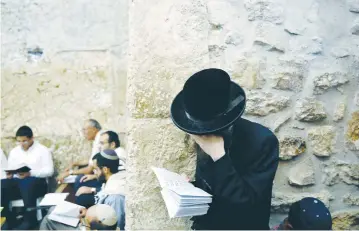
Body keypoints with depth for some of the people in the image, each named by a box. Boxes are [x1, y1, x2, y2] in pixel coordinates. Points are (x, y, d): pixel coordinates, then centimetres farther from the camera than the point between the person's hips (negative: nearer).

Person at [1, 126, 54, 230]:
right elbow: (10, 170, 19)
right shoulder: (14, 151, 20)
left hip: (37, 182, -4)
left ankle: (29, 220, -27)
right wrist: (9, 174, -7)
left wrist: (30, 173, -19)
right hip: (17, 182, 5)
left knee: (28, 183, -40)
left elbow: (49, 171, -6)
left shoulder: (43, 150, 3)